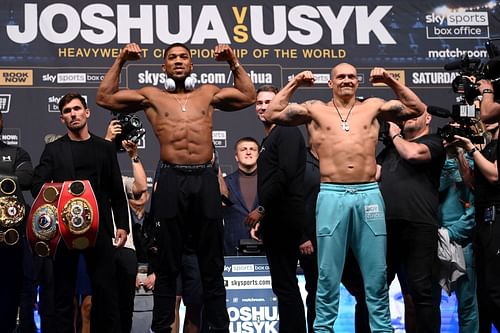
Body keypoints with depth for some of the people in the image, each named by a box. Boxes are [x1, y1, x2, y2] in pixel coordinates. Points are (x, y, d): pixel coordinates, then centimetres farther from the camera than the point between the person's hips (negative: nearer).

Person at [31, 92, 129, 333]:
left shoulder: (105, 148, 12)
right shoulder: (53, 149, 10)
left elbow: (117, 191, 11)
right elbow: (38, 185, 1)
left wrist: (122, 225, 3)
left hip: (99, 227, 0)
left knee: (105, 289, -4)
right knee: (64, 289, 3)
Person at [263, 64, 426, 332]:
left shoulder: (373, 107, 13)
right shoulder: (315, 109, 9)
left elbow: (417, 109, 9)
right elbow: (272, 114, 2)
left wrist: (391, 82, 2)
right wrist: (294, 84, 1)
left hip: (369, 194, 1)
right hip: (331, 195, -1)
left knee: (376, 273, 6)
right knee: (328, 275, 3)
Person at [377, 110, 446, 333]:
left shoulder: (434, 143, 7)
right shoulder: (391, 147, 24)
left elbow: (412, 153, -13)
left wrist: (395, 135, 3)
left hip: (419, 226, -6)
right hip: (386, 225, 6)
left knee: (420, 290, -6)